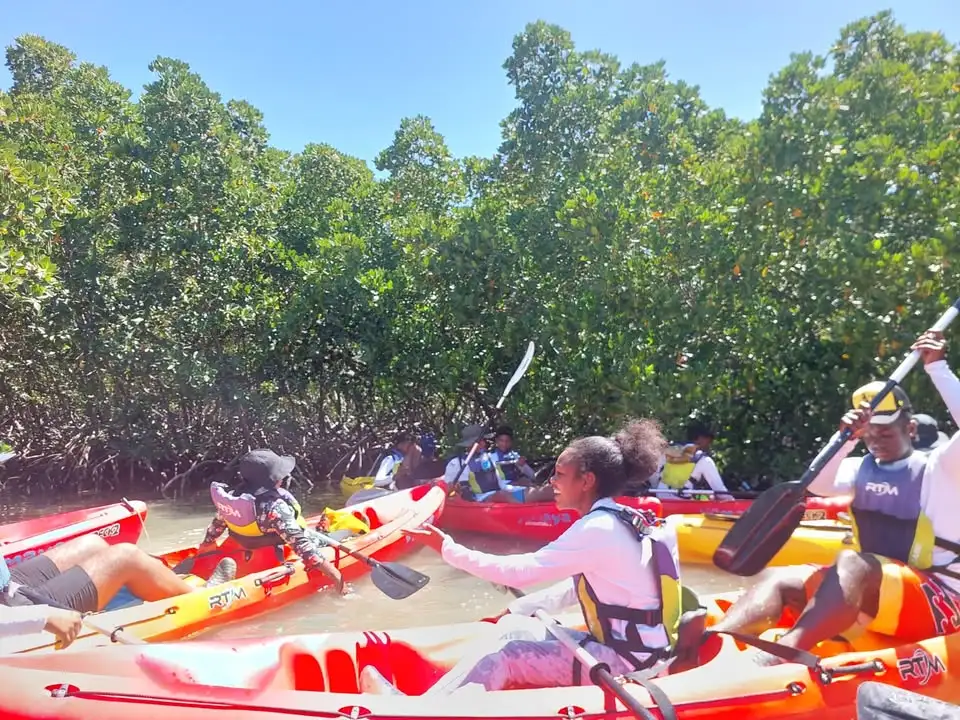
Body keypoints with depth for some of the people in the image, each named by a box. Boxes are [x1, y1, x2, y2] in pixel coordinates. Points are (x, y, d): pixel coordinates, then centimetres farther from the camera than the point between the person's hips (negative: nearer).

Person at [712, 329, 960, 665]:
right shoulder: (861, 468, 14)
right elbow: (817, 486, -5)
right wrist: (847, 439, -17)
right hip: (865, 593, 6)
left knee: (852, 563, -36)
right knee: (780, 578, -17)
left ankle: (776, 659, -60)